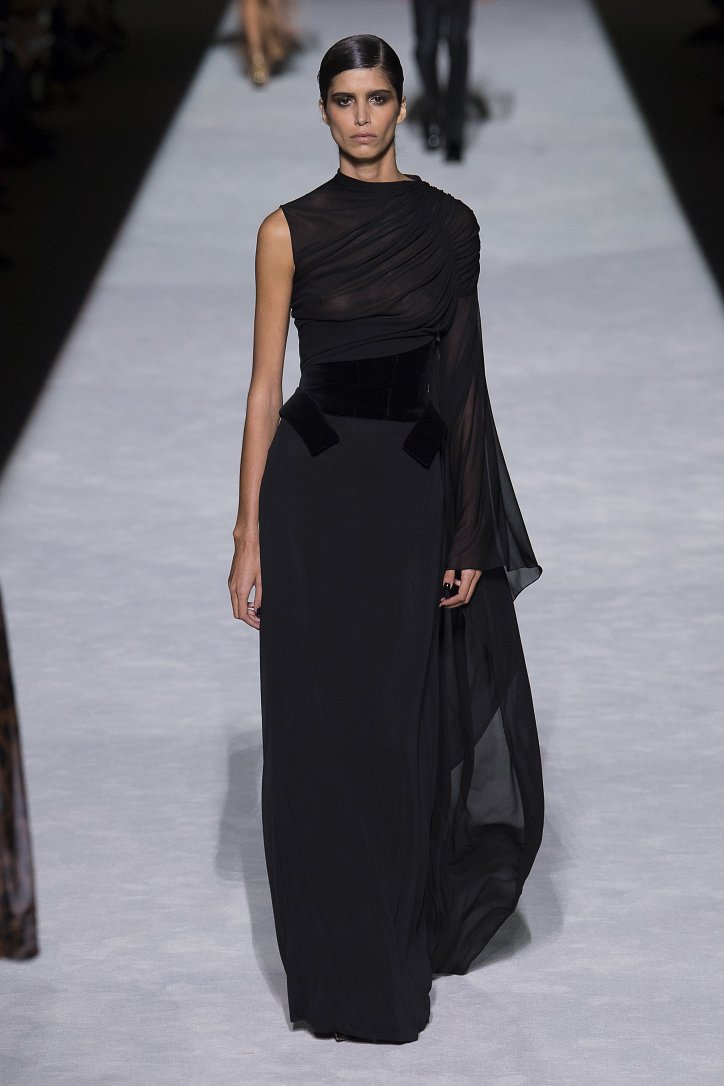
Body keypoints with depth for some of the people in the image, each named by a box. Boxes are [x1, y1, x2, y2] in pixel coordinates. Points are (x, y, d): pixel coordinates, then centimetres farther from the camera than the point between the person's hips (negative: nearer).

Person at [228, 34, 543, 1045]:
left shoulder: (452, 227, 5)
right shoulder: (291, 230, 1)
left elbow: (462, 383, 6)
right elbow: (266, 385, 0)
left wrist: (469, 535, 0)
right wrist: (248, 535, -4)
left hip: (417, 495, 2)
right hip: (315, 493, -1)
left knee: (419, 729, 4)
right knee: (326, 733, 1)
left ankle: (415, 941, 27)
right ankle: (342, 972, 14)